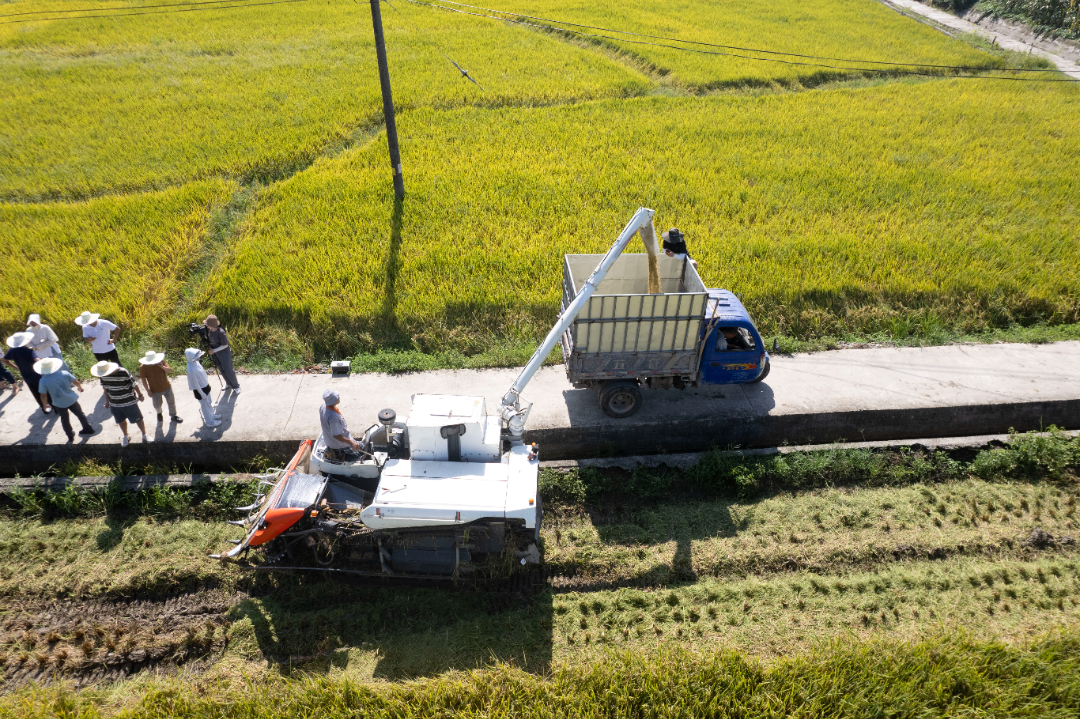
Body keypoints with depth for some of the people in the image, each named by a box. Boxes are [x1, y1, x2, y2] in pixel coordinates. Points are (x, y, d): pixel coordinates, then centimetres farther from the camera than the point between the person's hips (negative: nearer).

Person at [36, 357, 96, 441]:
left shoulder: (43, 381, -17)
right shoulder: (64, 373, -14)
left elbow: (43, 396, -10)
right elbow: (76, 382, -4)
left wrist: (45, 404, 7)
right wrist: (80, 387, 18)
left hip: (59, 404, -1)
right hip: (71, 400, 1)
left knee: (65, 420, 19)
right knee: (80, 414, 23)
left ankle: (70, 436, 32)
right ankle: (88, 428, 35)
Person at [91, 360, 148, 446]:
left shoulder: (123, 372, -26)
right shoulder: (103, 376, -9)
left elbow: (134, 384, -13)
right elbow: (105, 388, 9)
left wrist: (140, 395, -3)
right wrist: (107, 400, 16)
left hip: (129, 402, -4)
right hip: (114, 404, 4)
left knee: (138, 419, 8)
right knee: (121, 421, 19)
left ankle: (144, 435, 27)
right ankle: (125, 437, 42)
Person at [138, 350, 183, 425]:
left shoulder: (161, 361, -13)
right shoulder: (143, 367, -18)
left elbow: (170, 370, -12)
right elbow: (143, 380, -11)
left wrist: (163, 367, -33)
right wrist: (148, 391, -10)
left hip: (167, 387, 1)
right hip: (155, 390, -1)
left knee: (171, 402, 13)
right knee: (157, 405, 15)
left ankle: (173, 416, 35)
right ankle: (159, 413, 49)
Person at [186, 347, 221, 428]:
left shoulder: (195, 362, -10)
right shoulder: (191, 370, -35)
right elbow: (196, 384, -25)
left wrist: (207, 384, 17)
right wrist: (202, 394, -16)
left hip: (205, 386, 8)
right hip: (200, 390, -8)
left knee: (208, 403, 27)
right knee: (205, 405, 13)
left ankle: (211, 415, 49)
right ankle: (209, 422, 32)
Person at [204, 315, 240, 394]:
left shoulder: (221, 332, -31)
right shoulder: (210, 329, -9)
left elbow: (225, 345, -22)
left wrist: (214, 350, -20)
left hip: (224, 353, -7)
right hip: (216, 353, 7)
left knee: (228, 370, 4)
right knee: (222, 370, 20)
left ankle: (236, 386, 23)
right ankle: (228, 384, 41)